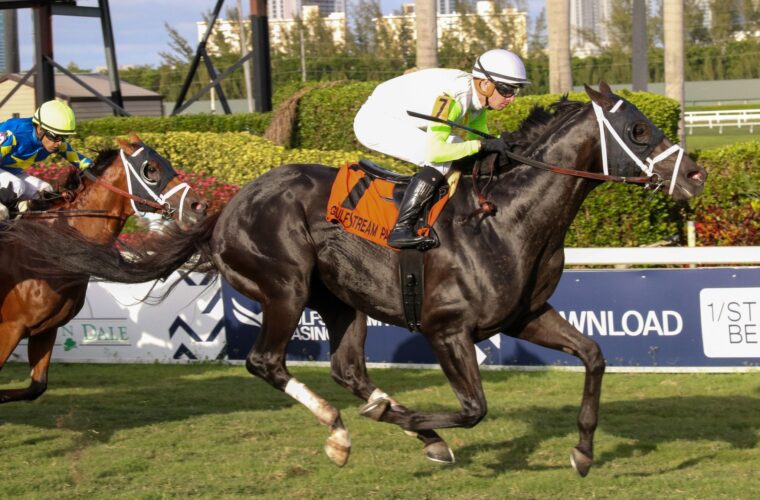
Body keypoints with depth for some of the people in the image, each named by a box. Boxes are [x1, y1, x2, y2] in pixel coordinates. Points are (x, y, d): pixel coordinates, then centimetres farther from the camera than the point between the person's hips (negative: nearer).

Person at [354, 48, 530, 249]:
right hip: (374, 121, -10)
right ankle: (401, 229, -24)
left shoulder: (478, 97, -3)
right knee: (440, 161, -24)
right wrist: (481, 145, -33)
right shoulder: (451, 97, -31)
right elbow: (434, 152, -37)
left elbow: (477, 140, 6)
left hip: (403, 122, 10)